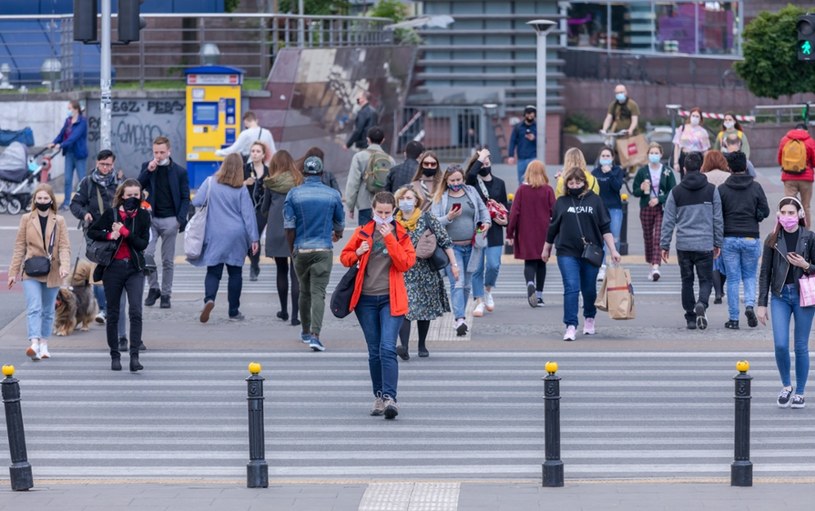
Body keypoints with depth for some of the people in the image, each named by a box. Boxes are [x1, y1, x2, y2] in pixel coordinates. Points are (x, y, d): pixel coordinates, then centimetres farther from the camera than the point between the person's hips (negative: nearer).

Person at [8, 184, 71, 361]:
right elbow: (19, 247, 6)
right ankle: (34, 343, -26)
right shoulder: (26, 219, 5)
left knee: (48, 311, 10)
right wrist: (13, 272, 3)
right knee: (34, 308, -15)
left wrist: (64, 265, -20)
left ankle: (44, 345, 21)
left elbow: (64, 246, -1)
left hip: (52, 272, 1)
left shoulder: (59, 221, 5)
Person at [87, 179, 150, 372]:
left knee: (136, 312, -14)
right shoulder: (111, 213, 0)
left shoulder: (143, 216, 2)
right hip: (113, 267, 0)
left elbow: (143, 244, -6)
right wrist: (109, 235, -12)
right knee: (112, 314, 7)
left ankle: (134, 356, -18)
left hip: (134, 268, 0)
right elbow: (91, 232, 3)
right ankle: (115, 356, 17)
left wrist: (124, 232, -16)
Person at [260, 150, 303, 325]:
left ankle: (284, 311, 23)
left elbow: (264, 209, 6)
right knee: (295, 273, -1)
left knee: (281, 271, 16)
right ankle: (295, 314, -6)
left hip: (276, 232, 1)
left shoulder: (271, 184, -2)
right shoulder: (300, 182, -3)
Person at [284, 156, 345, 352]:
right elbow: (340, 222, 12)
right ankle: (314, 335, -19)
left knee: (304, 291, 18)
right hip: (323, 249, -1)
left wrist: (292, 250, 11)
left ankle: (306, 332, 29)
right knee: (318, 293, -6)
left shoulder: (294, 194, -2)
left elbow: (289, 226, -3)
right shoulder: (333, 194, -1)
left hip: (301, 249, 1)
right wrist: (337, 235, 36)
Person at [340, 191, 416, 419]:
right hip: (366, 298, 3)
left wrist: (389, 238, -17)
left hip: (391, 299, -2)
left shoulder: (401, 234, 3)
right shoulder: (362, 232, 7)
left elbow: (405, 263, -11)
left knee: (387, 349, -16)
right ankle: (379, 396, 16)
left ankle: (389, 398, -21)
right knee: (374, 351, 7)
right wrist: (357, 254, -8)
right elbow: (344, 256, 14)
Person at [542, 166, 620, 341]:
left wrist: (613, 250, -4)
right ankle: (571, 326, -10)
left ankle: (589, 320, 35)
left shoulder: (594, 200, 3)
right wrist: (546, 249, 22)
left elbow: (605, 228, 2)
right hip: (567, 253, 0)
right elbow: (552, 228, 15)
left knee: (589, 290, 11)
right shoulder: (561, 202, 6)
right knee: (571, 288, -11)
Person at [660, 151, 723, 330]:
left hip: (683, 245, 1)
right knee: (706, 279, 6)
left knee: (687, 281, 11)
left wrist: (664, 245, 9)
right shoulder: (711, 190, 0)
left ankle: (690, 318, 11)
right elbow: (718, 219, 4)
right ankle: (701, 304, -23)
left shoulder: (676, 192, 2)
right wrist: (718, 243, 13)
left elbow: (668, 221, 3)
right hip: (705, 245, -1)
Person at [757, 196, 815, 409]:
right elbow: (765, 273, 5)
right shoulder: (773, 240, 2)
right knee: (780, 345, -7)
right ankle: (786, 386, 15)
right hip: (780, 296, 1)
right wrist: (762, 304, 2)